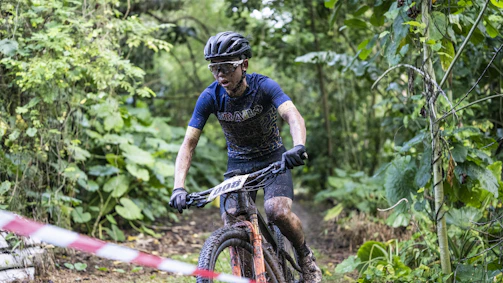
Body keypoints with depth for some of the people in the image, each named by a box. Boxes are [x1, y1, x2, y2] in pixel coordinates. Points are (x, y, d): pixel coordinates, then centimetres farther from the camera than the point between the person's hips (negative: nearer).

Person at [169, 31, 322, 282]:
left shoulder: (263, 86, -23)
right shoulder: (210, 97, -17)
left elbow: (293, 116, -39)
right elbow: (188, 143, -18)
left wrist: (298, 146, -61)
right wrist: (179, 187, -31)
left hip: (272, 158, -2)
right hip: (238, 163, 3)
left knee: (278, 212, -27)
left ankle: (306, 256, 2)